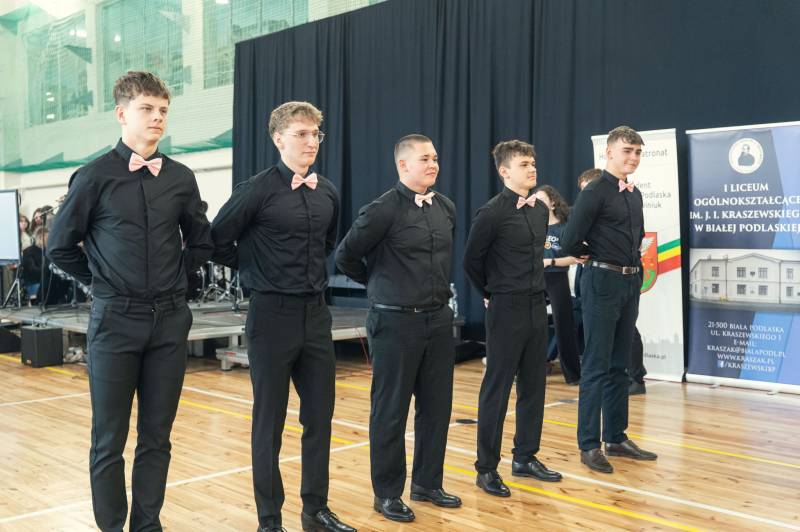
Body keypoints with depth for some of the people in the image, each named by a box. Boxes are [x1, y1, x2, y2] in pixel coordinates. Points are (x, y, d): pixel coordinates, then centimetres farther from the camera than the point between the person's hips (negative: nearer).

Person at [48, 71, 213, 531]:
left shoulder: (181, 178, 5)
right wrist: (103, 281, 5)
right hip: (115, 320, -3)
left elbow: (202, 243, 18)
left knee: (157, 436, 10)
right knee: (110, 440, 4)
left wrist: (174, 276, 10)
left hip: (170, 320, 3)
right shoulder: (95, 177, -4)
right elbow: (61, 246, 4)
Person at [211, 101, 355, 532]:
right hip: (273, 316, -5)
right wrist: (254, 270, 3)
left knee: (320, 417, 11)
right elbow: (218, 241, -5)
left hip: (316, 314, 6)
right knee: (269, 421, 5)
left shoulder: (328, 193, 7)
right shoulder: (258, 190, -11)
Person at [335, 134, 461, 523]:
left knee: (436, 405, 12)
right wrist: (381, 284, 7)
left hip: (439, 319, 6)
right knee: (390, 410, 4)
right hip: (395, 321, -6)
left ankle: (428, 483, 28)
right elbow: (346, 257, -5)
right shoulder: (383, 210, -13)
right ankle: (387, 493, 18)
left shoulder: (446, 208, 7)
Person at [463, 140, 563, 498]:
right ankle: (486, 468, 9)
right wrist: (492, 294, 6)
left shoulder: (540, 209, 8)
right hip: (507, 309, -7)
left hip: (537, 306, 7)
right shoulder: (492, 212, -13)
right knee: (497, 388, -1)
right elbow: (472, 261, -5)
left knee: (533, 384, 13)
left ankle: (525, 458, 26)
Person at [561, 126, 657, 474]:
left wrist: (635, 266, 10)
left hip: (630, 282, 8)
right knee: (596, 367, -2)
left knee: (619, 366, 14)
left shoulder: (635, 194, 12)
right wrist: (598, 256, 0)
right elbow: (570, 242, -17)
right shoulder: (595, 192, -12)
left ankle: (616, 438, 23)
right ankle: (589, 445, 6)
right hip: (603, 282, -8)